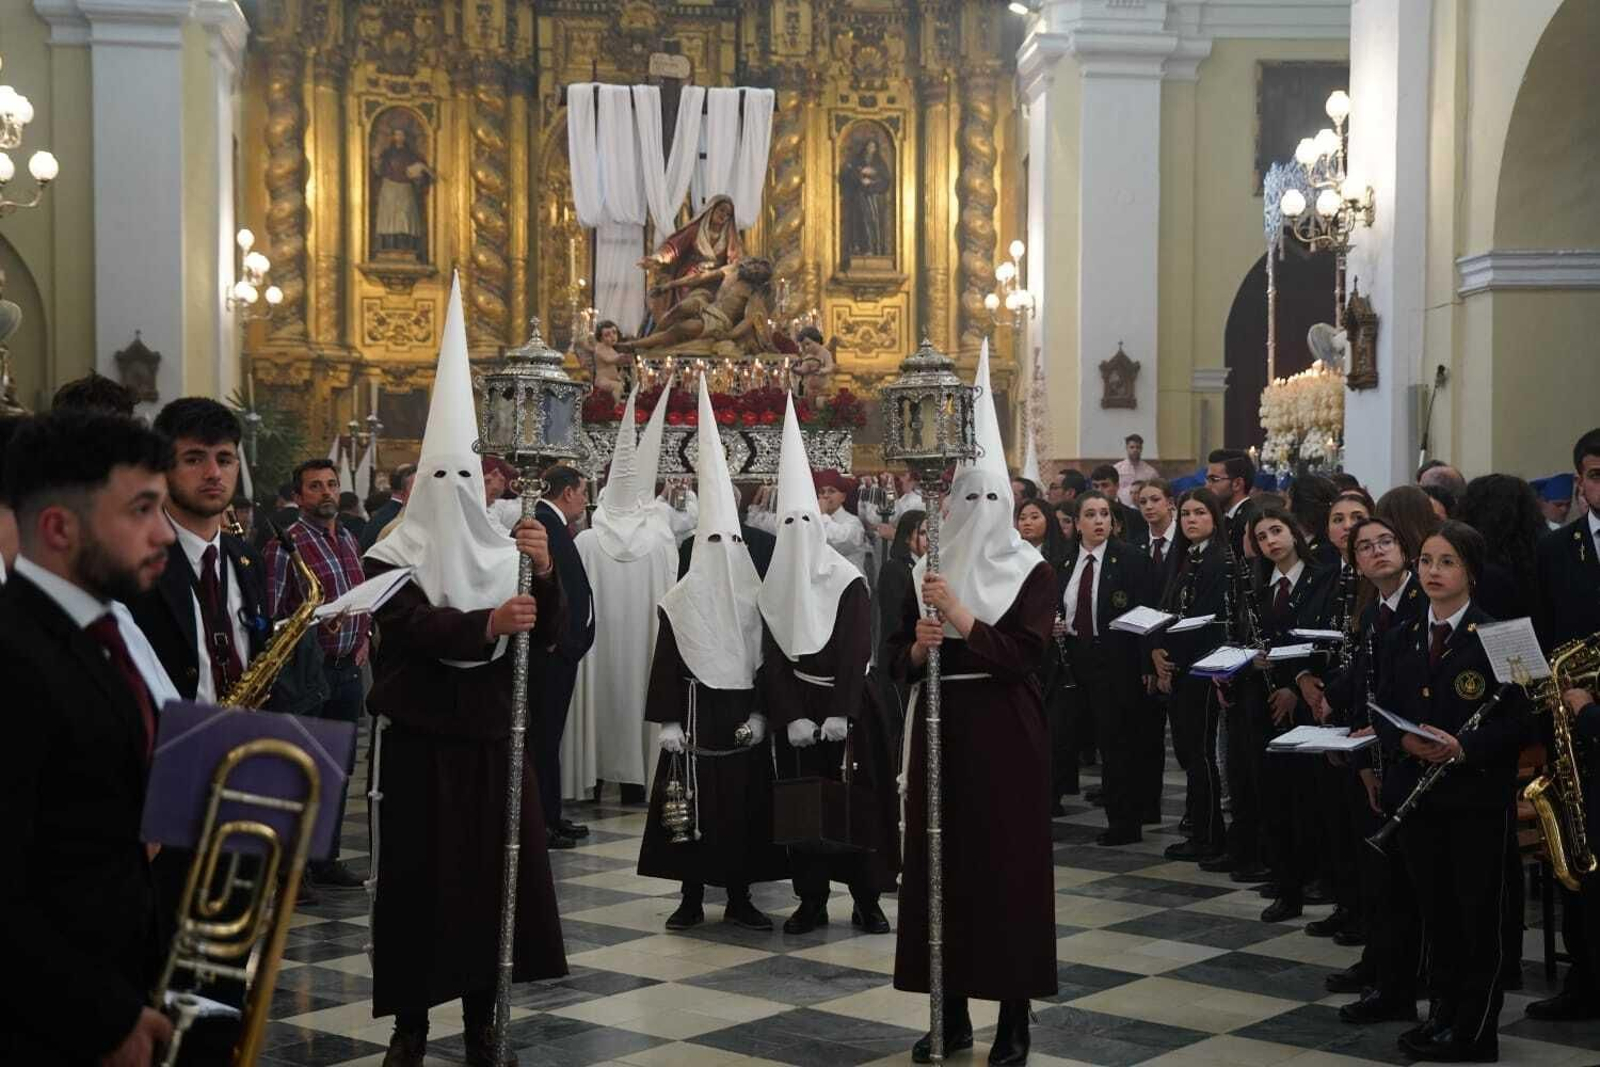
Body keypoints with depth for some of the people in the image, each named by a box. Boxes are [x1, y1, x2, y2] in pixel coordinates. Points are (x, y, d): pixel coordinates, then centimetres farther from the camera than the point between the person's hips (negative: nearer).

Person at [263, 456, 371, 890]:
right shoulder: (286, 544, -9)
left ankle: (327, 859, 23)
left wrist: (364, 637, 9)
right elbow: (272, 615, -13)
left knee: (339, 768, 13)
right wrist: (315, 624, -24)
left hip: (348, 669, 7)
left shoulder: (350, 540, 13)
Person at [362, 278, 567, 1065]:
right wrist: (486, 624, -40)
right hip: (417, 739, -3)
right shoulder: (393, 557, -3)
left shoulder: (503, 552, 8)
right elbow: (414, 626, -21)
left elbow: (546, 638, 0)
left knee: (494, 873, 4)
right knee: (417, 876, -1)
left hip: (490, 738, 3)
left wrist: (546, 573, -19)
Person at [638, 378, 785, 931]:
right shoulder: (680, 600, -1)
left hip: (744, 714, 2)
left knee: (744, 802, 4)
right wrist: (668, 720, -6)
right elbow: (666, 661, -2)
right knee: (695, 802, 1)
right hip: (696, 713, -1)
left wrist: (760, 712, -3)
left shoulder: (757, 599, 3)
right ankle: (692, 897, 11)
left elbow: (767, 657, 4)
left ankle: (739, 896, 14)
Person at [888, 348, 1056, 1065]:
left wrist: (959, 617, -20)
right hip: (941, 730, 4)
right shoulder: (927, 571, 8)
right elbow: (897, 661, 7)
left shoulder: (1032, 572, -3)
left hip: (1004, 735, -4)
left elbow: (1024, 654, -16)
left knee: (1008, 863, -2)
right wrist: (916, 649, -14)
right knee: (942, 861, 5)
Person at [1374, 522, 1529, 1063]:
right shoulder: (1401, 640, 9)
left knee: (1479, 911, 2)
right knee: (1435, 910, 11)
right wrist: (1407, 741, -14)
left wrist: (1464, 747, -24)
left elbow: (1516, 717, -9)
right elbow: (1384, 712, 7)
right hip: (1416, 790, 5)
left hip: (1478, 793, -4)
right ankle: (1444, 1012, 24)